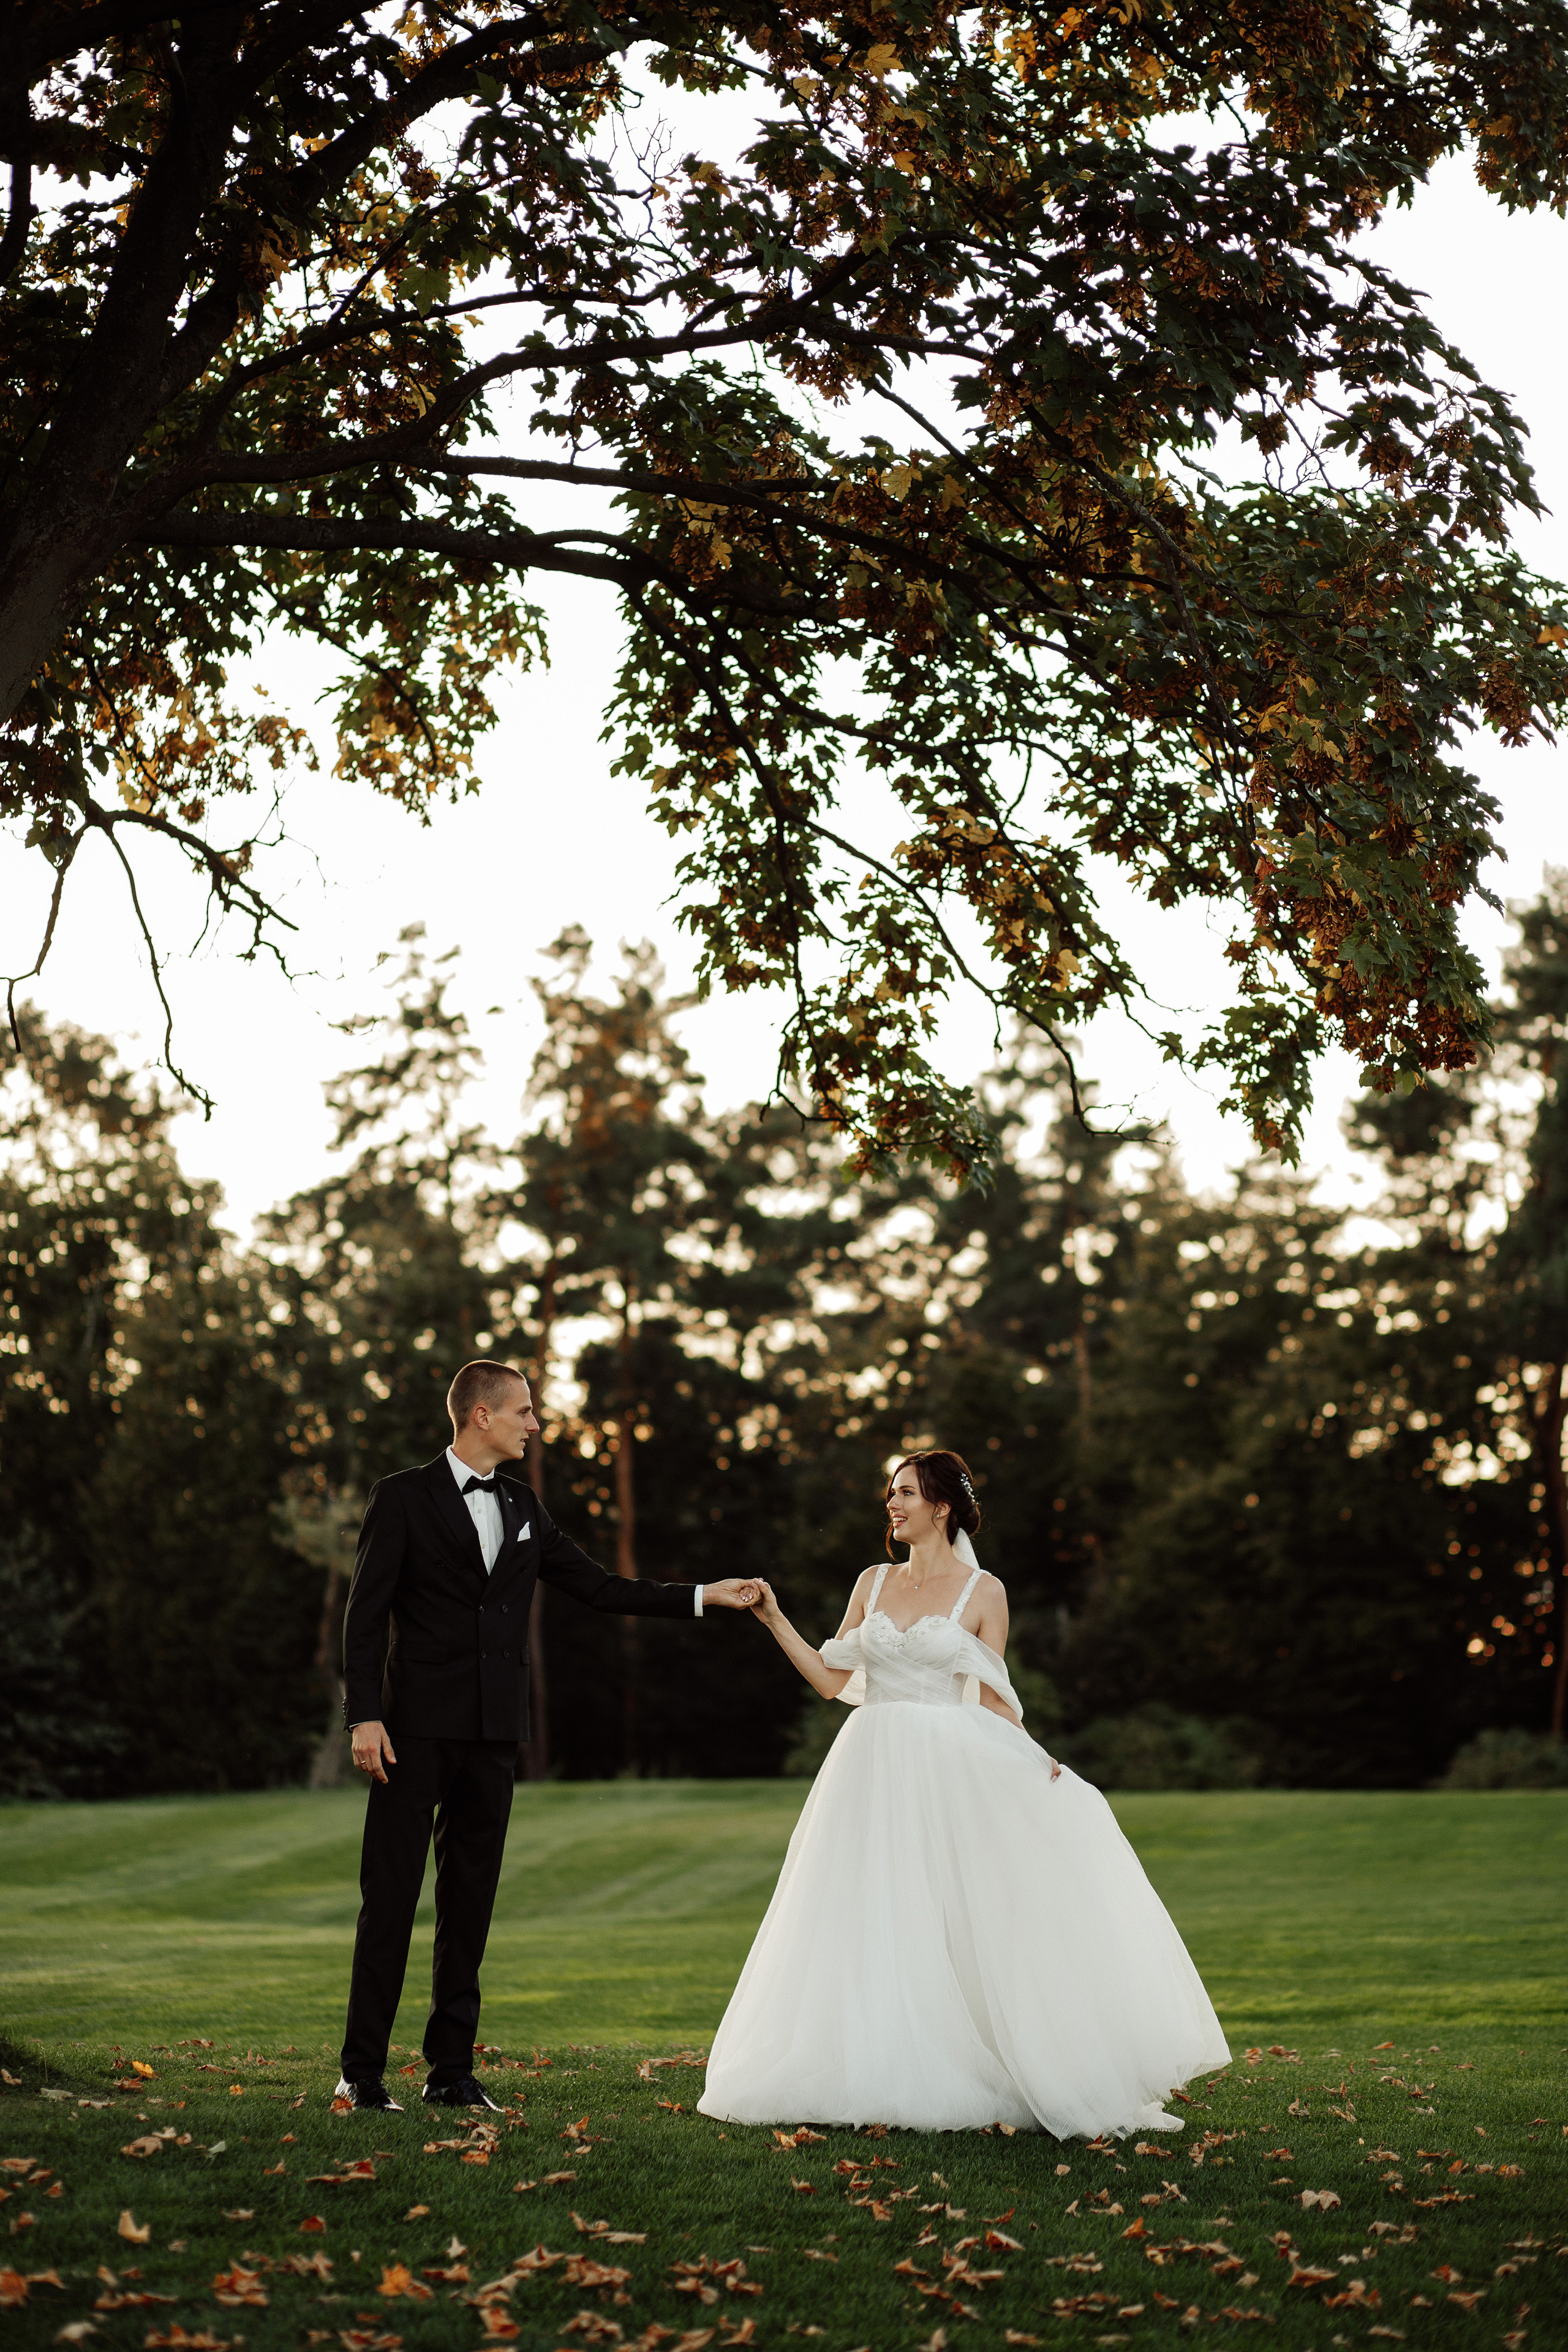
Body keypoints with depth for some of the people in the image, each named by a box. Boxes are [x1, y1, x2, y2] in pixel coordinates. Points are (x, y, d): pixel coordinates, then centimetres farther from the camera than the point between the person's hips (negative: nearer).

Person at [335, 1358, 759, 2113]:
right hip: (415, 1727, -5)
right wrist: (364, 1716, -14)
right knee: (391, 1894, -4)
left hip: (492, 1735, 5)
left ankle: (452, 2068, 13)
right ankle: (362, 2070, 2)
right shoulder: (404, 1497, -2)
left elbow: (595, 1586, 15)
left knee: (471, 1901, 7)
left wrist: (704, 1597, 9)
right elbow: (366, 1611, -5)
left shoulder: (522, 1506, 14)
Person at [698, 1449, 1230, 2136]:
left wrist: (1035, 1762, -12)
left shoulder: (982, 1592, 0)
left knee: (955, 1925, -6)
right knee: (871, 1931, 1)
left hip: (947, 1773, -3)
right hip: (874, 1771, 3)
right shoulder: (874, 1584, 11)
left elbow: (992, 1701, 1)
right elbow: (832, 1679, 10)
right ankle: (874, 2077, 8)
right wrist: (775, 1620, 4)